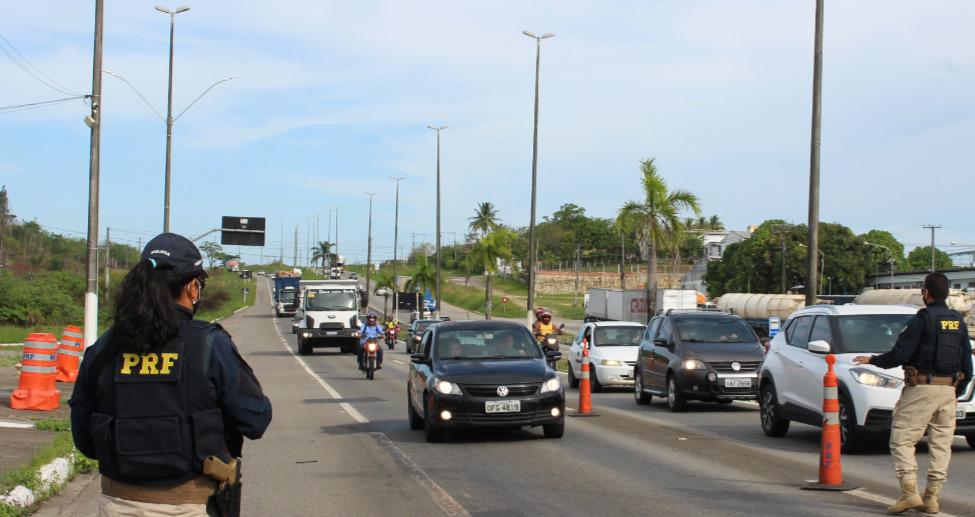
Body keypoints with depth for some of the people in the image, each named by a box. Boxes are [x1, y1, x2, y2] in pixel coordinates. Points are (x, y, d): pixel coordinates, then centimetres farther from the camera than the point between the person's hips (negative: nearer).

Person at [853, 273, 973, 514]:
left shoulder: (922, 319, -11)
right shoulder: (958, 322, 10)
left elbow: (899, 355, -14)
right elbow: (967, 363, 13)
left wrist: (872, 360, 2)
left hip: (921, 388, -6)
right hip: (948, 390, 6)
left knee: (902, 439, -2)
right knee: (941, 443, 9)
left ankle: (909, 492, -12)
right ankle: (932, 497, 9)